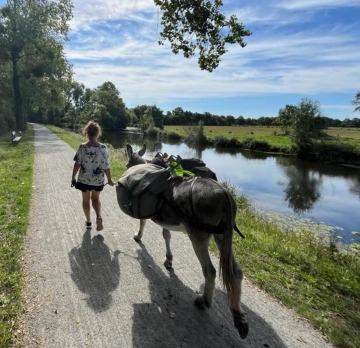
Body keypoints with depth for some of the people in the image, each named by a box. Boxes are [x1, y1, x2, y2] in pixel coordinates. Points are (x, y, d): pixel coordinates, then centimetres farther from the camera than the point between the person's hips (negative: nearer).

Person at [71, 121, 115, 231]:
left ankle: (88, 222, 30)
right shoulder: (103, 148, -13)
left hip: (84, 179, -1)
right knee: (95, 198, 22)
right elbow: (106, 166, -10)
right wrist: (109, 179, 3)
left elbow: (77, 164, -8)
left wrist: (73, 177, 5)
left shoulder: (82, 147, -14)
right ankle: (98, 216, -3)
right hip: (98, 179, 1)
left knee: (86, 200, 19)